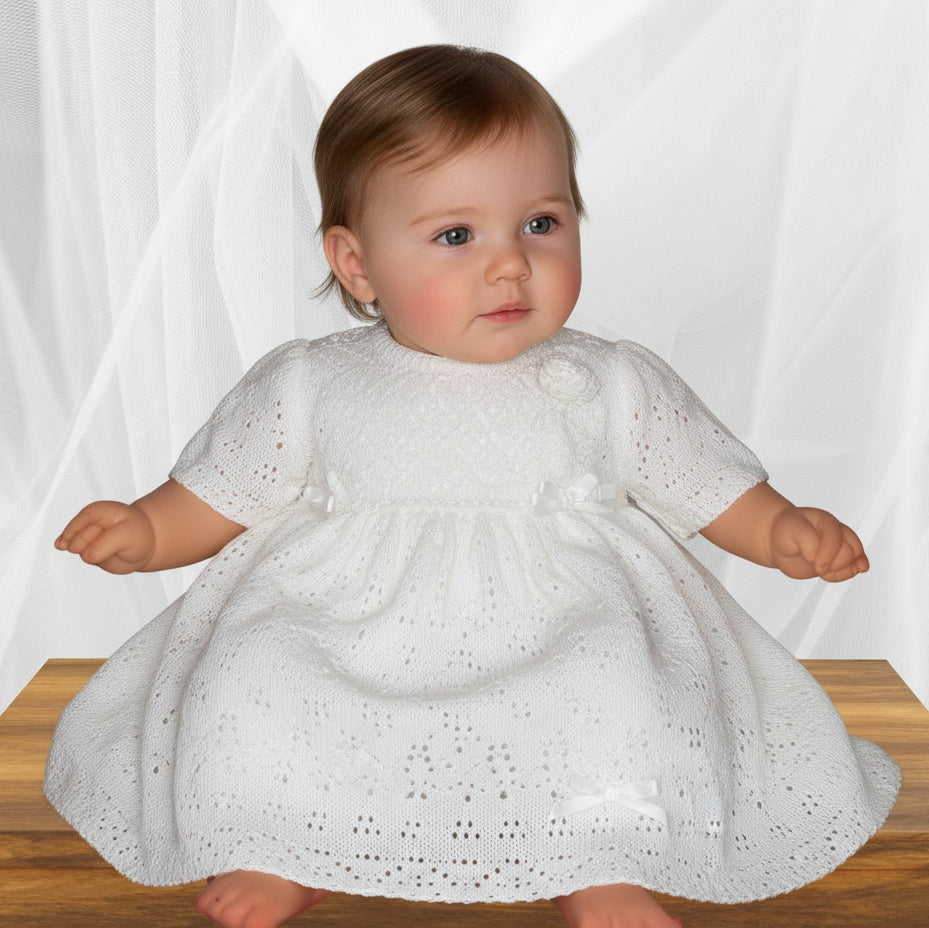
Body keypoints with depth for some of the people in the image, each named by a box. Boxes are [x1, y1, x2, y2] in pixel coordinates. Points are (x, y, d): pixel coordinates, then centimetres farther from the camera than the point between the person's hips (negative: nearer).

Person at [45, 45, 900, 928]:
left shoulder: (616, 387, 2)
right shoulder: (306, 388, 1)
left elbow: (714, 488, 8)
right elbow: (215, 497, 9)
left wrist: (783, 530, -10)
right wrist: (144, 530, -9)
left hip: (557, 645, 0)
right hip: (340, 661, 1)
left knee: (625, 694, -27)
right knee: (246, 687, -21)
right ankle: (282, 857, 3)